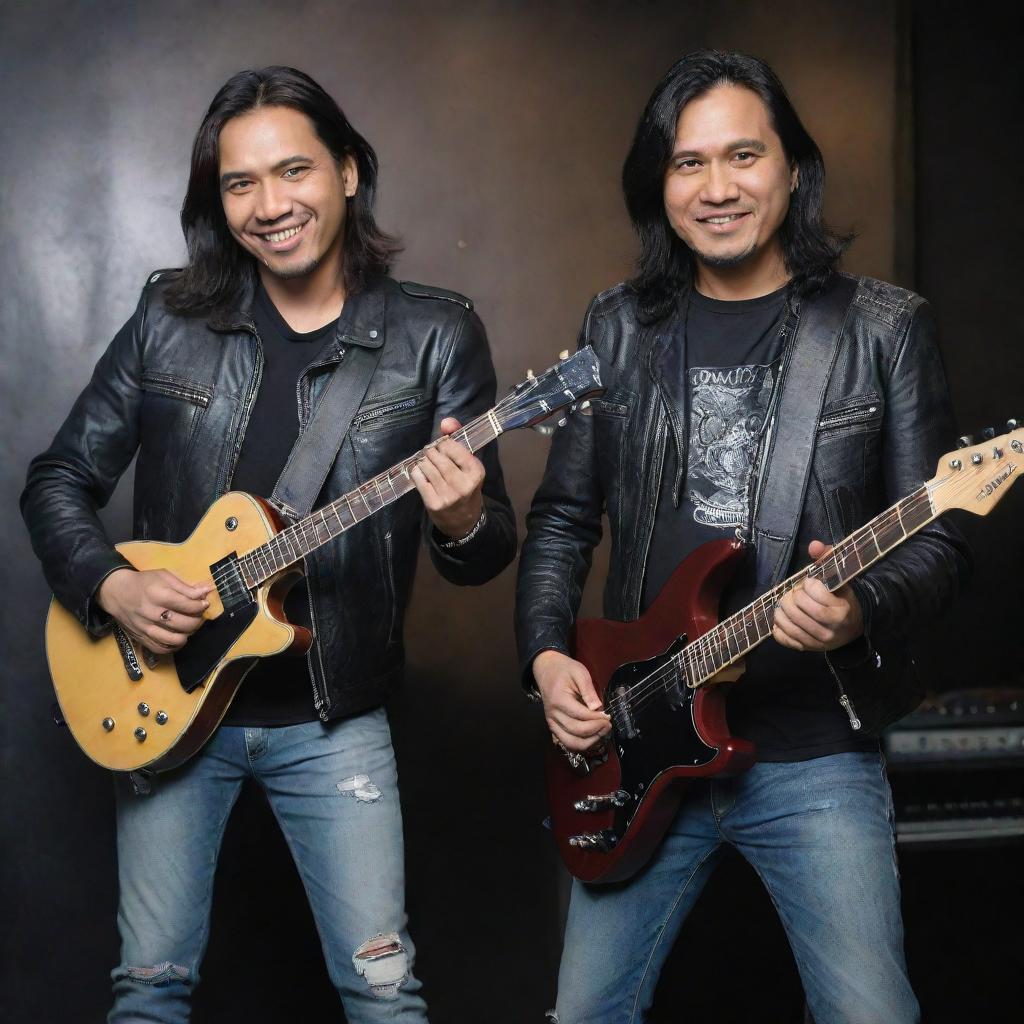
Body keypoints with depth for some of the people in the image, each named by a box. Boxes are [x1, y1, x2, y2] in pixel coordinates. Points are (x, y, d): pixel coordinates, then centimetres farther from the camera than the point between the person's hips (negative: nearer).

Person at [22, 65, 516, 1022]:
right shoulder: (169, 318, -1)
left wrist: (461, 522, -27)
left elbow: (490, 548, -4)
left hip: (333, 717, -1)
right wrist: (108, 587, -12)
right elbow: (57, 479, 6)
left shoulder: (434, 335, -6)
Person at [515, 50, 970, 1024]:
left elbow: (937, 535, -4)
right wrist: (545, 656, -3)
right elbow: (562, 516, 12)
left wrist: (861, 611, -24)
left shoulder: (883, 328, -3)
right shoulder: (619, 329, 6)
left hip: (814, 752, -3)